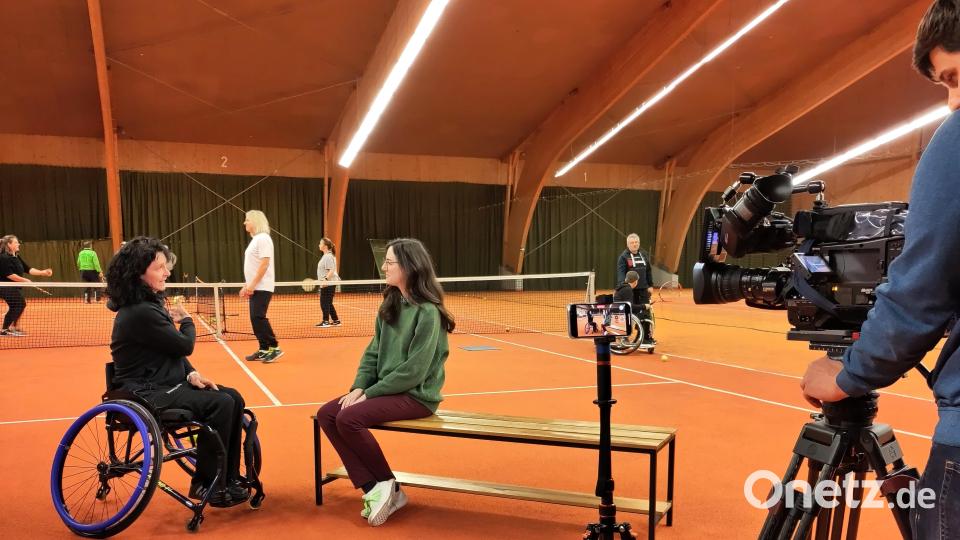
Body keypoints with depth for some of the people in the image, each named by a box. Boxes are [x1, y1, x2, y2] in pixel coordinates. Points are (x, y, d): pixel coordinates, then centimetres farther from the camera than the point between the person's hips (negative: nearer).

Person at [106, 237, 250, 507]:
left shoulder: (151, 303, 12)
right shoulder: (139, 313, -22)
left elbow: (175, 351, 14)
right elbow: (184, 346, -16)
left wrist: (191, 374, -4)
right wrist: (186, 320, 5)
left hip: (167, 384, 10)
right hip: (146, 393, -10)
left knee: (233, 398, -2)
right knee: (219, 404, -24)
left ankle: (228, 477, 8)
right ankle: (205, 485, -8)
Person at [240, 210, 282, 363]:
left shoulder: (263, 238, -12)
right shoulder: (255, 240, 18)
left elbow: (264, 264, -20)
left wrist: (252, 284, -21)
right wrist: (247, 285, 17)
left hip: (262, 287, -10)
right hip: (255, 287, 10)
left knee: (258, 317, -13)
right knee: (255, 318, 8)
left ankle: (274, 348, -8)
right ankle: (264, 350, 12)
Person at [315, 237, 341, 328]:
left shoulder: (328, 257, -15)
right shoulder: (326, 256, 16)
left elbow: (331, 270, -23)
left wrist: (326, 279, -33)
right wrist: (324, 280, 28)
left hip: (328, 284, -10)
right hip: (327, 284, 10)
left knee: (324, 302, -7)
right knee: (328, 303, 14)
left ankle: (326, 321, -3)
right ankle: (336, 321, 18)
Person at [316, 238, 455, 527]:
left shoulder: (428, 312, -17)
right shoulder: (390, 305, 8)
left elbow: (413, 371, -20)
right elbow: (372, 353, 10)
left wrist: (370, 393, -16)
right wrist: (359, 387, -6)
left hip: (416, 395, -8)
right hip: (385, 390, 8)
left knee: (349, 418, -24)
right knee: (327, 414, -8)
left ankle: (387, 485, -1)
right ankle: (373, 488, -7)